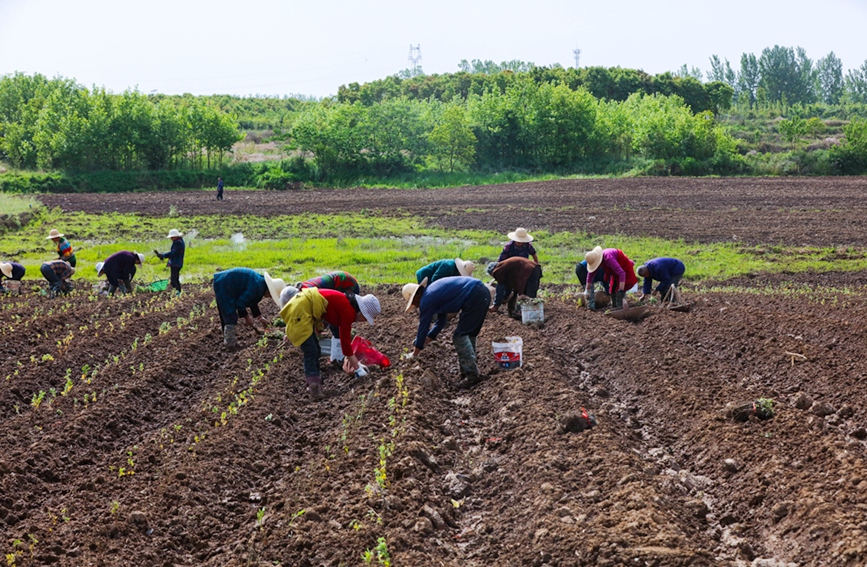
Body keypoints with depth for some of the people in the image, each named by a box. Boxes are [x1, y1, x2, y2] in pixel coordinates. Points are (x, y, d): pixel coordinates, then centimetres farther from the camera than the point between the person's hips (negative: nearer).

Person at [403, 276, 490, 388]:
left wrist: (414, 354, 17)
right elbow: (441, 321, 33)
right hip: (482, 293, 10)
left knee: (460, 337, -4)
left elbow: (423, 327, 5)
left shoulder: (427, 300, -2)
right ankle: (468, 372, 18)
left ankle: (471, 375, -8)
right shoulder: (434, 291, 24)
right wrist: (423, 342, 37)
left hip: (474, 297, -10)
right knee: (468, 335, 16)